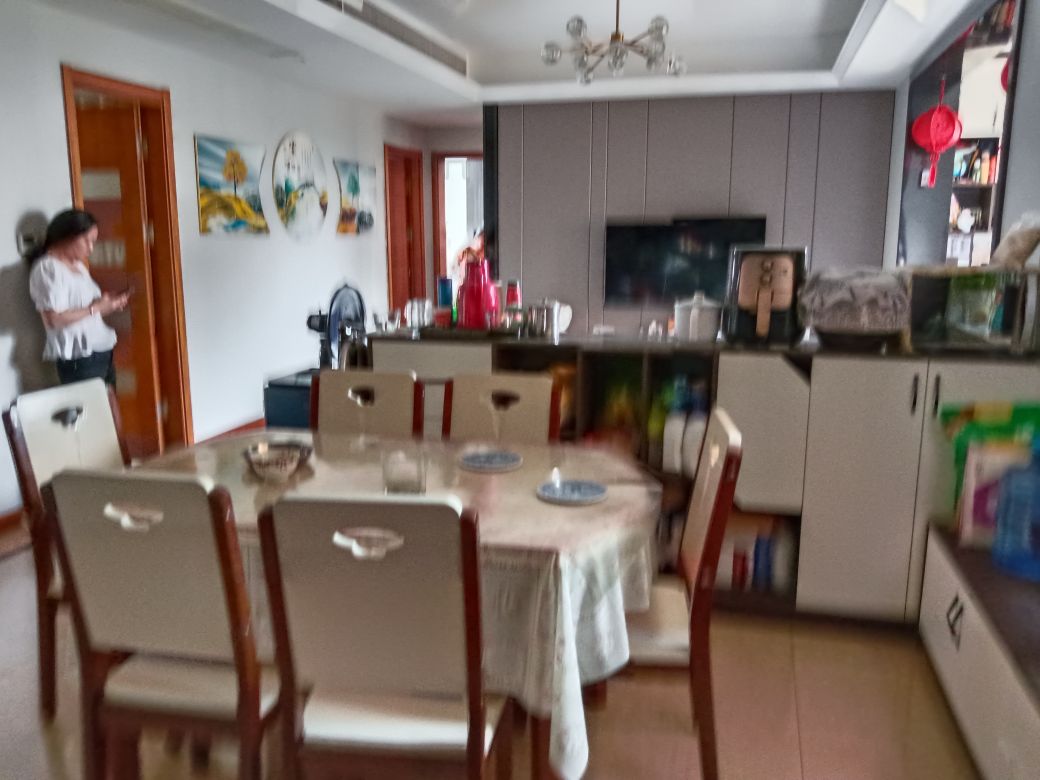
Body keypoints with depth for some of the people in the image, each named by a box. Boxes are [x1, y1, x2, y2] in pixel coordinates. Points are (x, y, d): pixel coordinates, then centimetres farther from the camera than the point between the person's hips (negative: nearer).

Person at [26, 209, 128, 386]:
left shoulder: (78, 265, 16)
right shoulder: (48, 268, -11)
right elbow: (53, 319, -20)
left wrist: (110, 305, 5)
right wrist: (94, 308, -14)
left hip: (102, 353, 8)